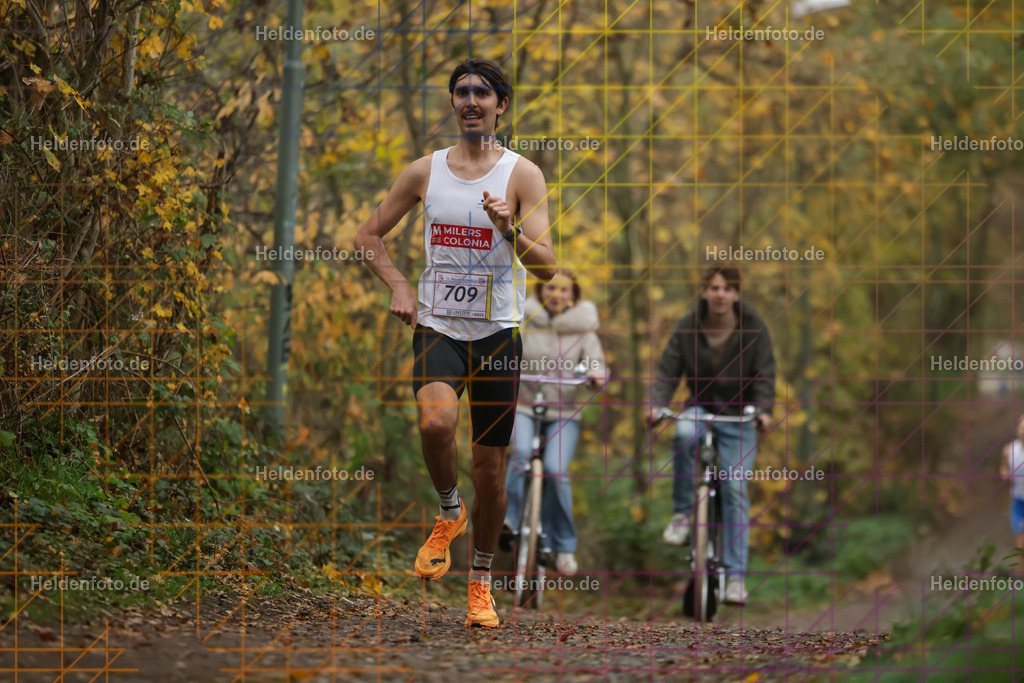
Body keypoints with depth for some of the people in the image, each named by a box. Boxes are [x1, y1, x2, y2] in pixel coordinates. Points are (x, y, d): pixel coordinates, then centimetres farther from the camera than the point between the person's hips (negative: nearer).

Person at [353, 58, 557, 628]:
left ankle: (481, 582, 21)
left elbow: (547, 266, -9)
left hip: (498, 331, -1)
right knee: (436, 419, -29)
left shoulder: (523, 175, -1)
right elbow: (370, 235, 17)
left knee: (491, 464, 3)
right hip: (438, 326, 1)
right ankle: (450, 513, -1)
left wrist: (510, 230, -28)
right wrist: (399, 284, 1)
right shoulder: (425, 171, 6)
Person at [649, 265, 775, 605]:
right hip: (700, 408, 1)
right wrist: (658, 404, -24)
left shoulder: (753, 328, -7)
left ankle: (735, 575, -4)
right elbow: (669, 370, -6)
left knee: (736, 489, -10)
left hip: (738, 417, 0)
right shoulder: (688, 327, -5)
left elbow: (764, 373, -8)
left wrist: (763, 409, -26)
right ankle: (682, 512, -20)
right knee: (684, 433, -36)